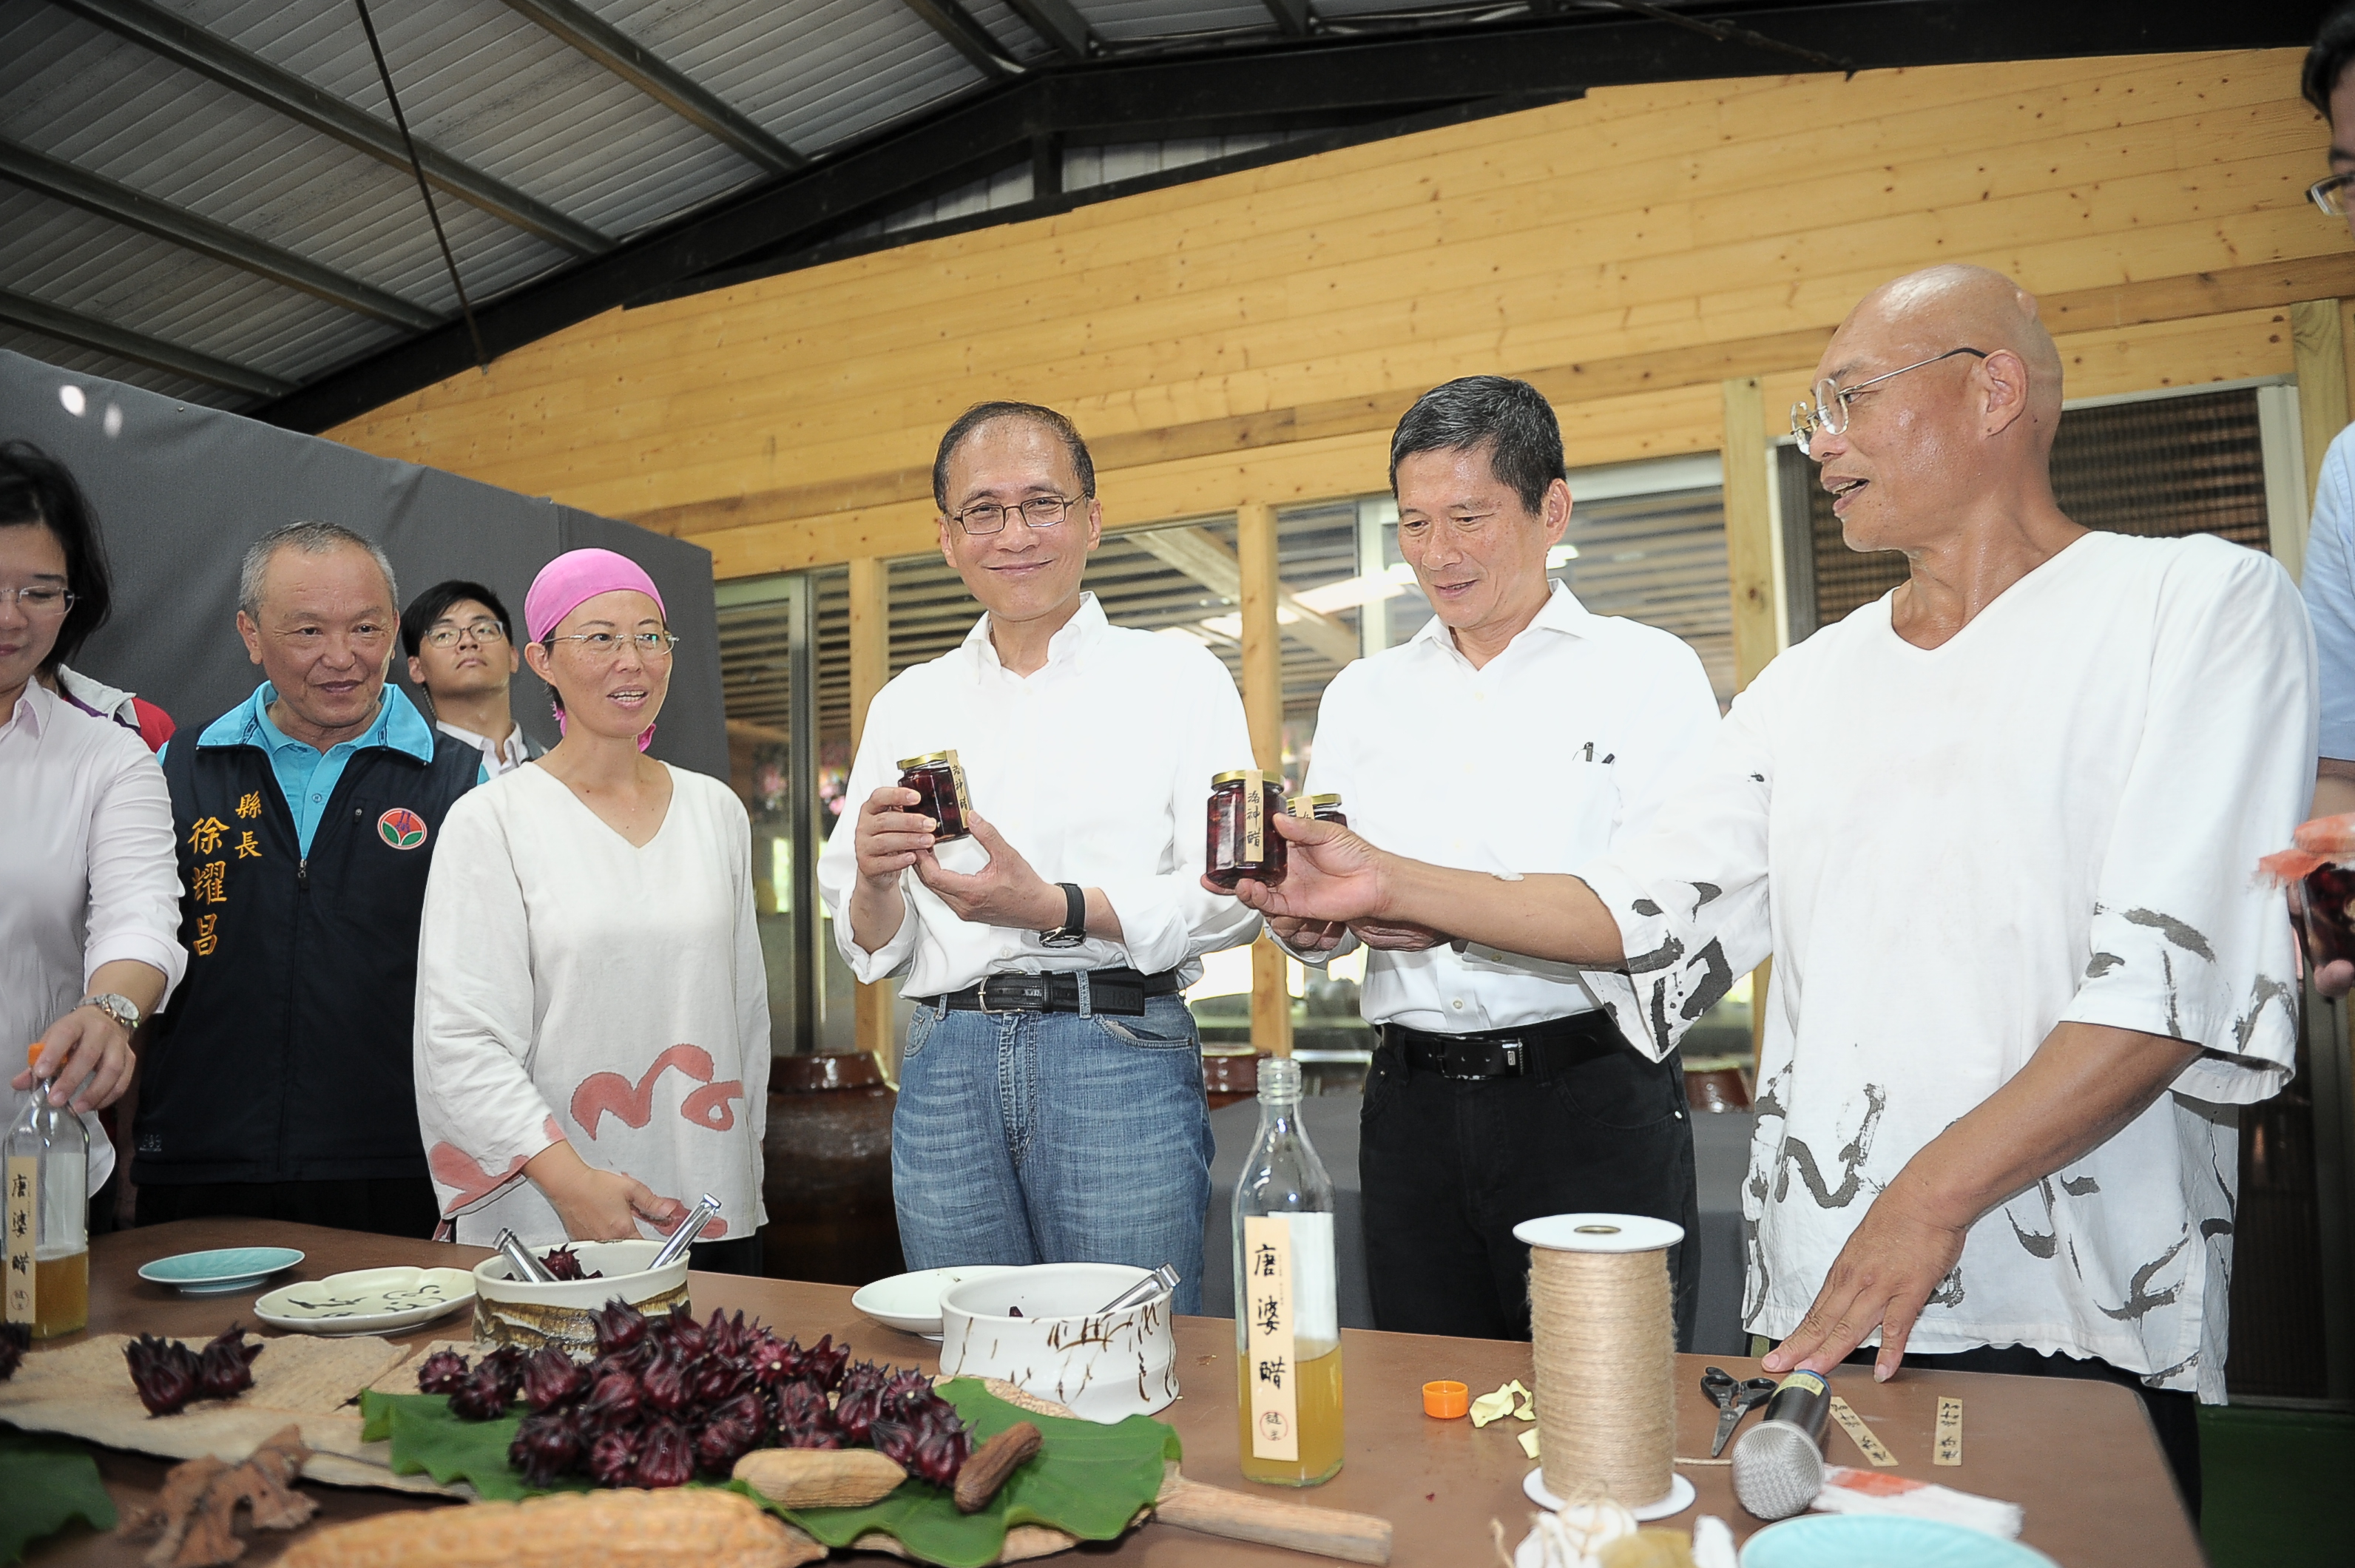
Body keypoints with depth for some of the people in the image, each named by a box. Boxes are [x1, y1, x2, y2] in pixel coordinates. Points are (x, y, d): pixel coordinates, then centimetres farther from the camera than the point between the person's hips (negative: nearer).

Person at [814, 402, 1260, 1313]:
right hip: (946, 1059, 3)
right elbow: (870, 948, 12)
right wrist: (874, 882, -10)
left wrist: (1058, 909, -17)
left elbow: (1233, 900, -4)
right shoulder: (905, 706, 13)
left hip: (1123, 1056, -3)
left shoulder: (1178, 679, 5)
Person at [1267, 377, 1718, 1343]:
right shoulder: (1362, 695, 14)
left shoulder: (1648, 673, 0)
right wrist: (1301, 923, -12)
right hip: (1413, 1107, 4)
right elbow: (1324, 905, 12)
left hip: (1594, 1100, -3)